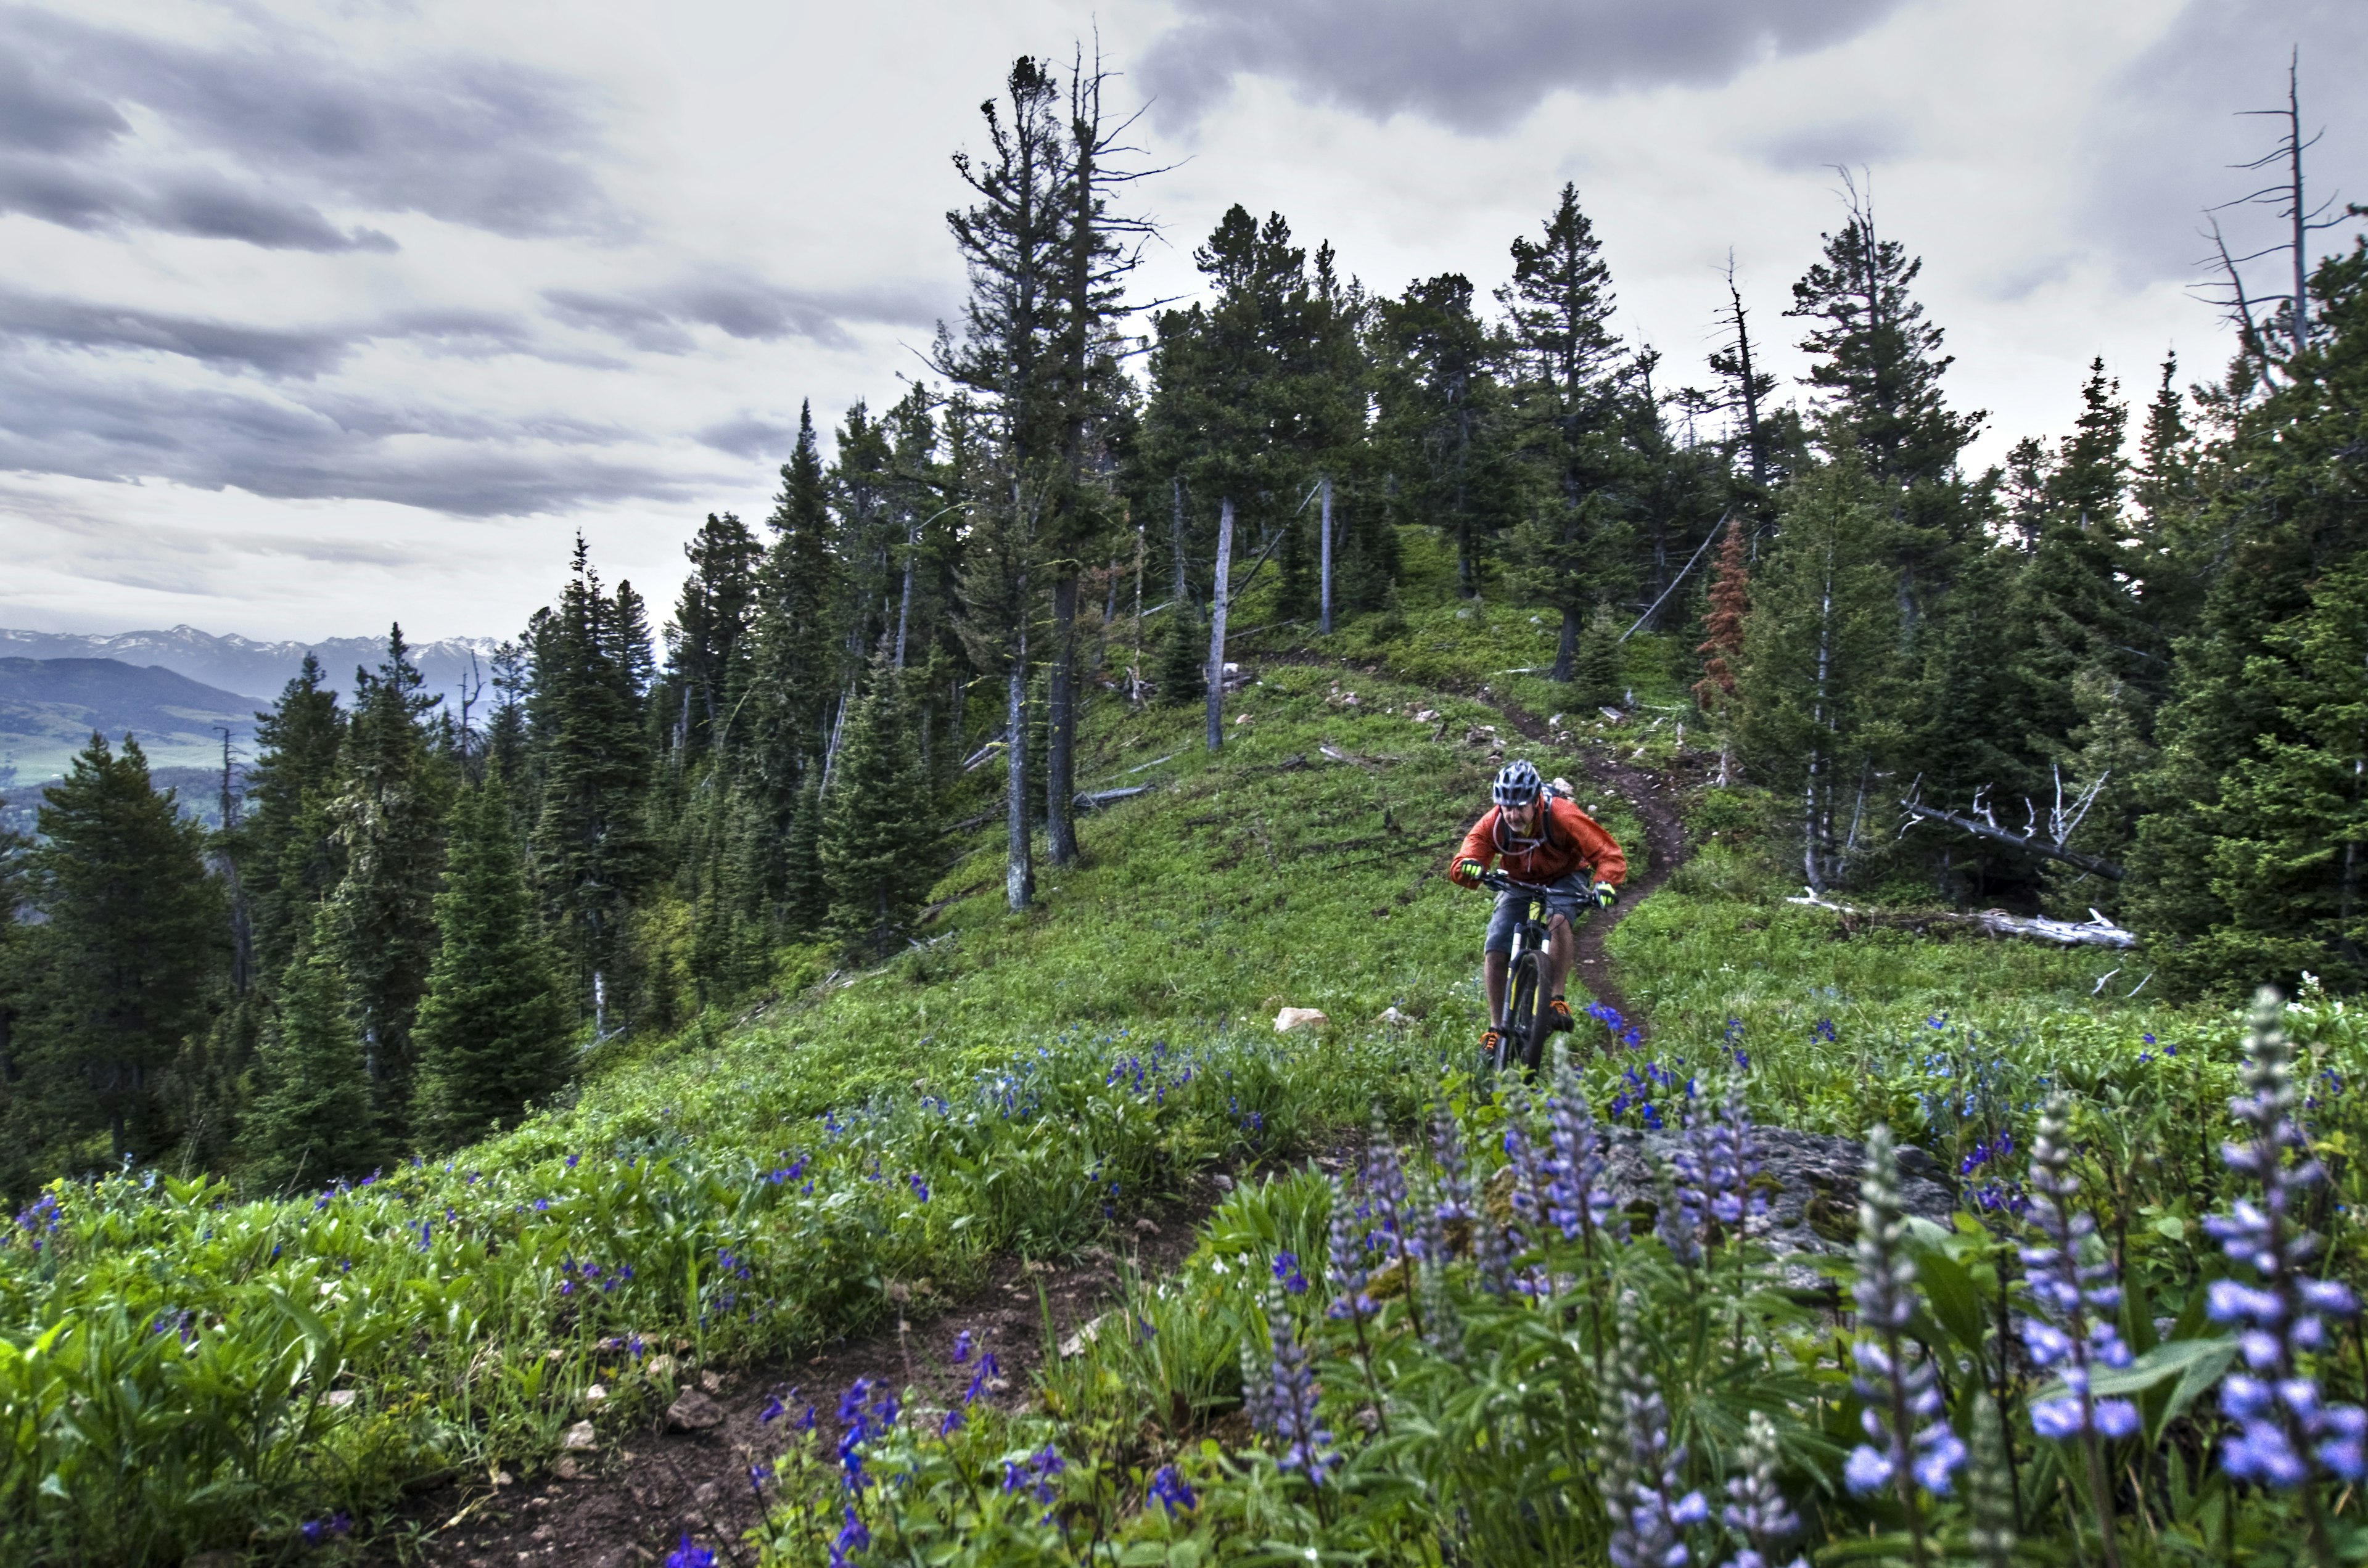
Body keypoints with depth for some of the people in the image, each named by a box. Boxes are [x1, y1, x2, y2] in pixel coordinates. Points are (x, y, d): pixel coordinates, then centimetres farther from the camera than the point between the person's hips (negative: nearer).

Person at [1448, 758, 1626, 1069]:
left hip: (1565, 877, -3)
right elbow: (1462, 864, -28)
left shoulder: (1562, 816, -31)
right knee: (1495, 950, -12)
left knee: (1558, 918, -36)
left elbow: (1609, 853, -30)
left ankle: (1556, 1000, -23)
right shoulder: (1492, 824, -24)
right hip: (1519, 882, 3)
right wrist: (1469, 868, -53)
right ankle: (1497, 1028, 3)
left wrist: (1604, 884, -50)